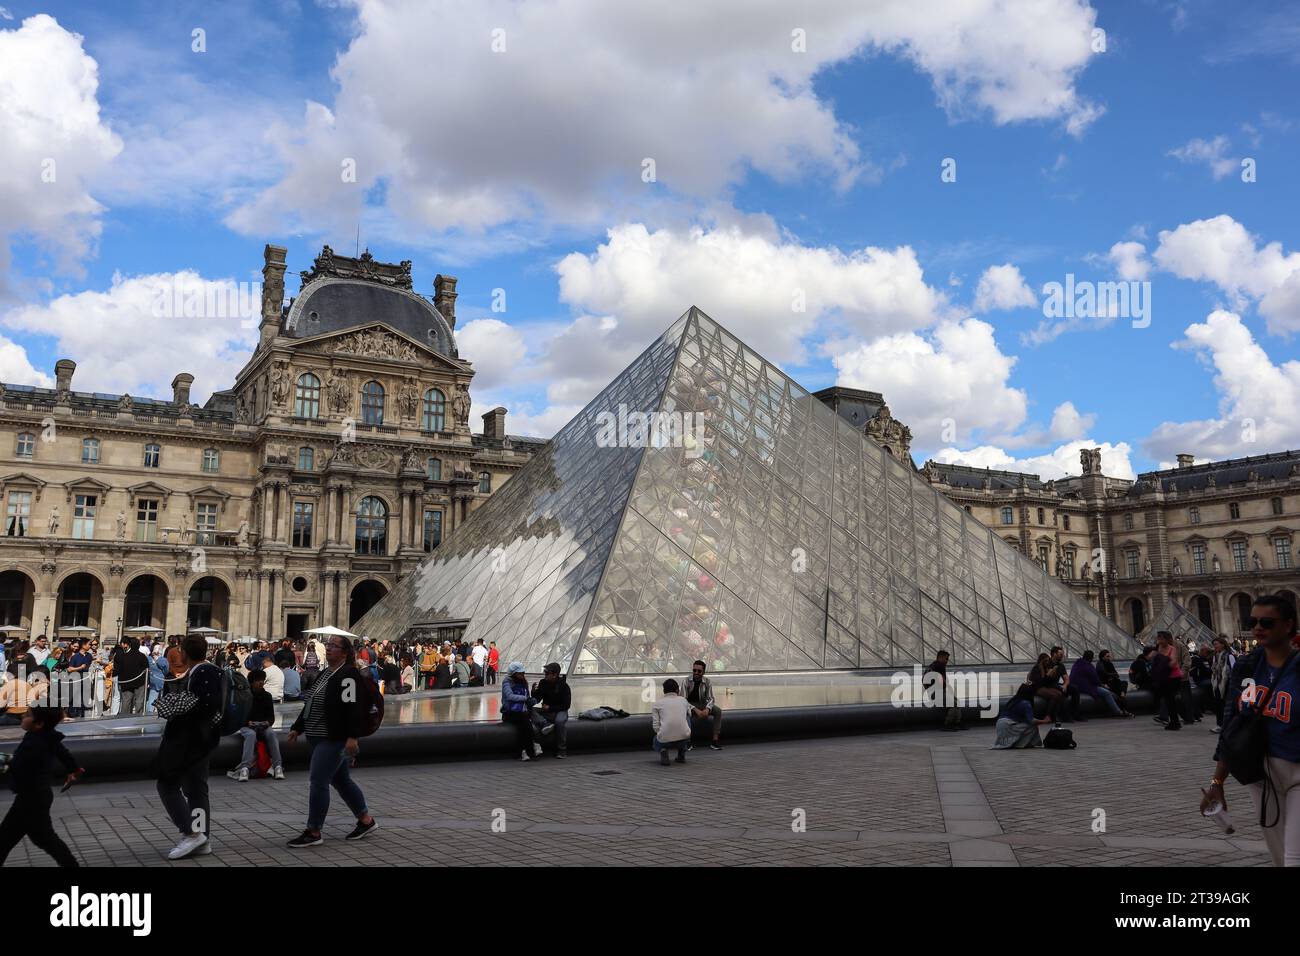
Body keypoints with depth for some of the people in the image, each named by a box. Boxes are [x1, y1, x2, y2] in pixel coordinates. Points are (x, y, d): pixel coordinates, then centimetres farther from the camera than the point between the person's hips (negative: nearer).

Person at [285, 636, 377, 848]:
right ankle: (366, 820, 27)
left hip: (335, 739, -10)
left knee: (318, 782, -8)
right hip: (318, 737, 10)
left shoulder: (348, 675, -14)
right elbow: (310, 705, 22)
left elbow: (352, 708, -21)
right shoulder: (324, 674, 15)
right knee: (341, 781, 15)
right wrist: (297, 728, 18)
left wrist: (352, 737, -27)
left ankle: (313, 832, 2)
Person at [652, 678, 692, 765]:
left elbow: (656, 726, 3)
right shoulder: (684, 700, 15)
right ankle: (681, 754, 25)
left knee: (656, 741, 38)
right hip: (684, 738, 1)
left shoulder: (656, 704, 9)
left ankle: (663, 750, 1)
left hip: (665, 739, 0)